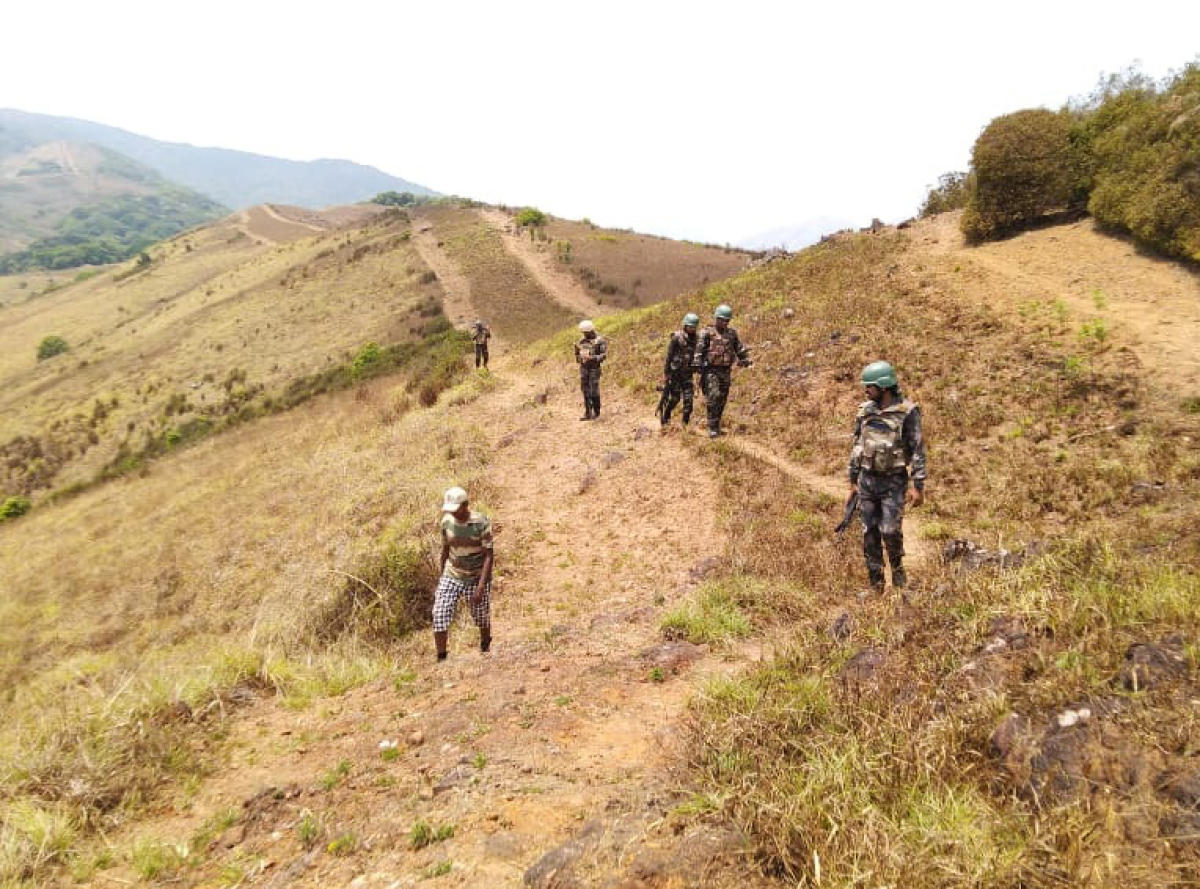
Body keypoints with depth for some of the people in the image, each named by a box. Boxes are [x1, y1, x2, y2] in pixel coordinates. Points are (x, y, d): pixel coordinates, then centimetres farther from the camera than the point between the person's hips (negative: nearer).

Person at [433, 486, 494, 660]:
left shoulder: (482, 523, -19)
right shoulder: (447, 521, -7)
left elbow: (488, 556, -18)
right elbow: (445, 550, 7)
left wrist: (481, 587, -24)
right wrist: (441, 577, 13)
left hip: (476, 578, -3)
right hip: (451, 576, 3)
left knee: (481, 618, 12)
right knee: (439, 616, -10)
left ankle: (485, 649, 41)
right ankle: (441, 659, 1)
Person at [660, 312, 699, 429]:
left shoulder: (695, 338, 5)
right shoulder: (676, 337, -12)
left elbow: (698, 355, 14)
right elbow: (669, 356, -11)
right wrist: (666, 372, -12)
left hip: (687, 373, 5)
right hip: (675, 372, -5)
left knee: (688, 398, -3)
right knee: (674, 398, 0)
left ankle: (686, 422, 5)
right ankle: (665, 417, 23)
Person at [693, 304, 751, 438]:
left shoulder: (732, 333, 12)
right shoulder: (707, 333, -3)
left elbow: (740, 349, 20)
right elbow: (699, 350, -10)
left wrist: (746, 360, 12)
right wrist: (698, 366, -19)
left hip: (725, 371, 5)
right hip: (711, 371, -5)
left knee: (722, 400, 9)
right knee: (713, 397, -17)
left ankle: (717, 425, 21)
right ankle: (712, 428, -15)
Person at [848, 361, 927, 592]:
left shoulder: (907, 412, -10)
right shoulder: (865, 411, 5)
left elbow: (918, 451, -10)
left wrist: (918, 486, -13)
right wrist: (853, 481, 11)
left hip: (894, 482, -5)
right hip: (867, 480, 5)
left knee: (890, 531, -12)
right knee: (870, 534, 5)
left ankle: (897, 565, 19)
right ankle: (876, 584, 15)